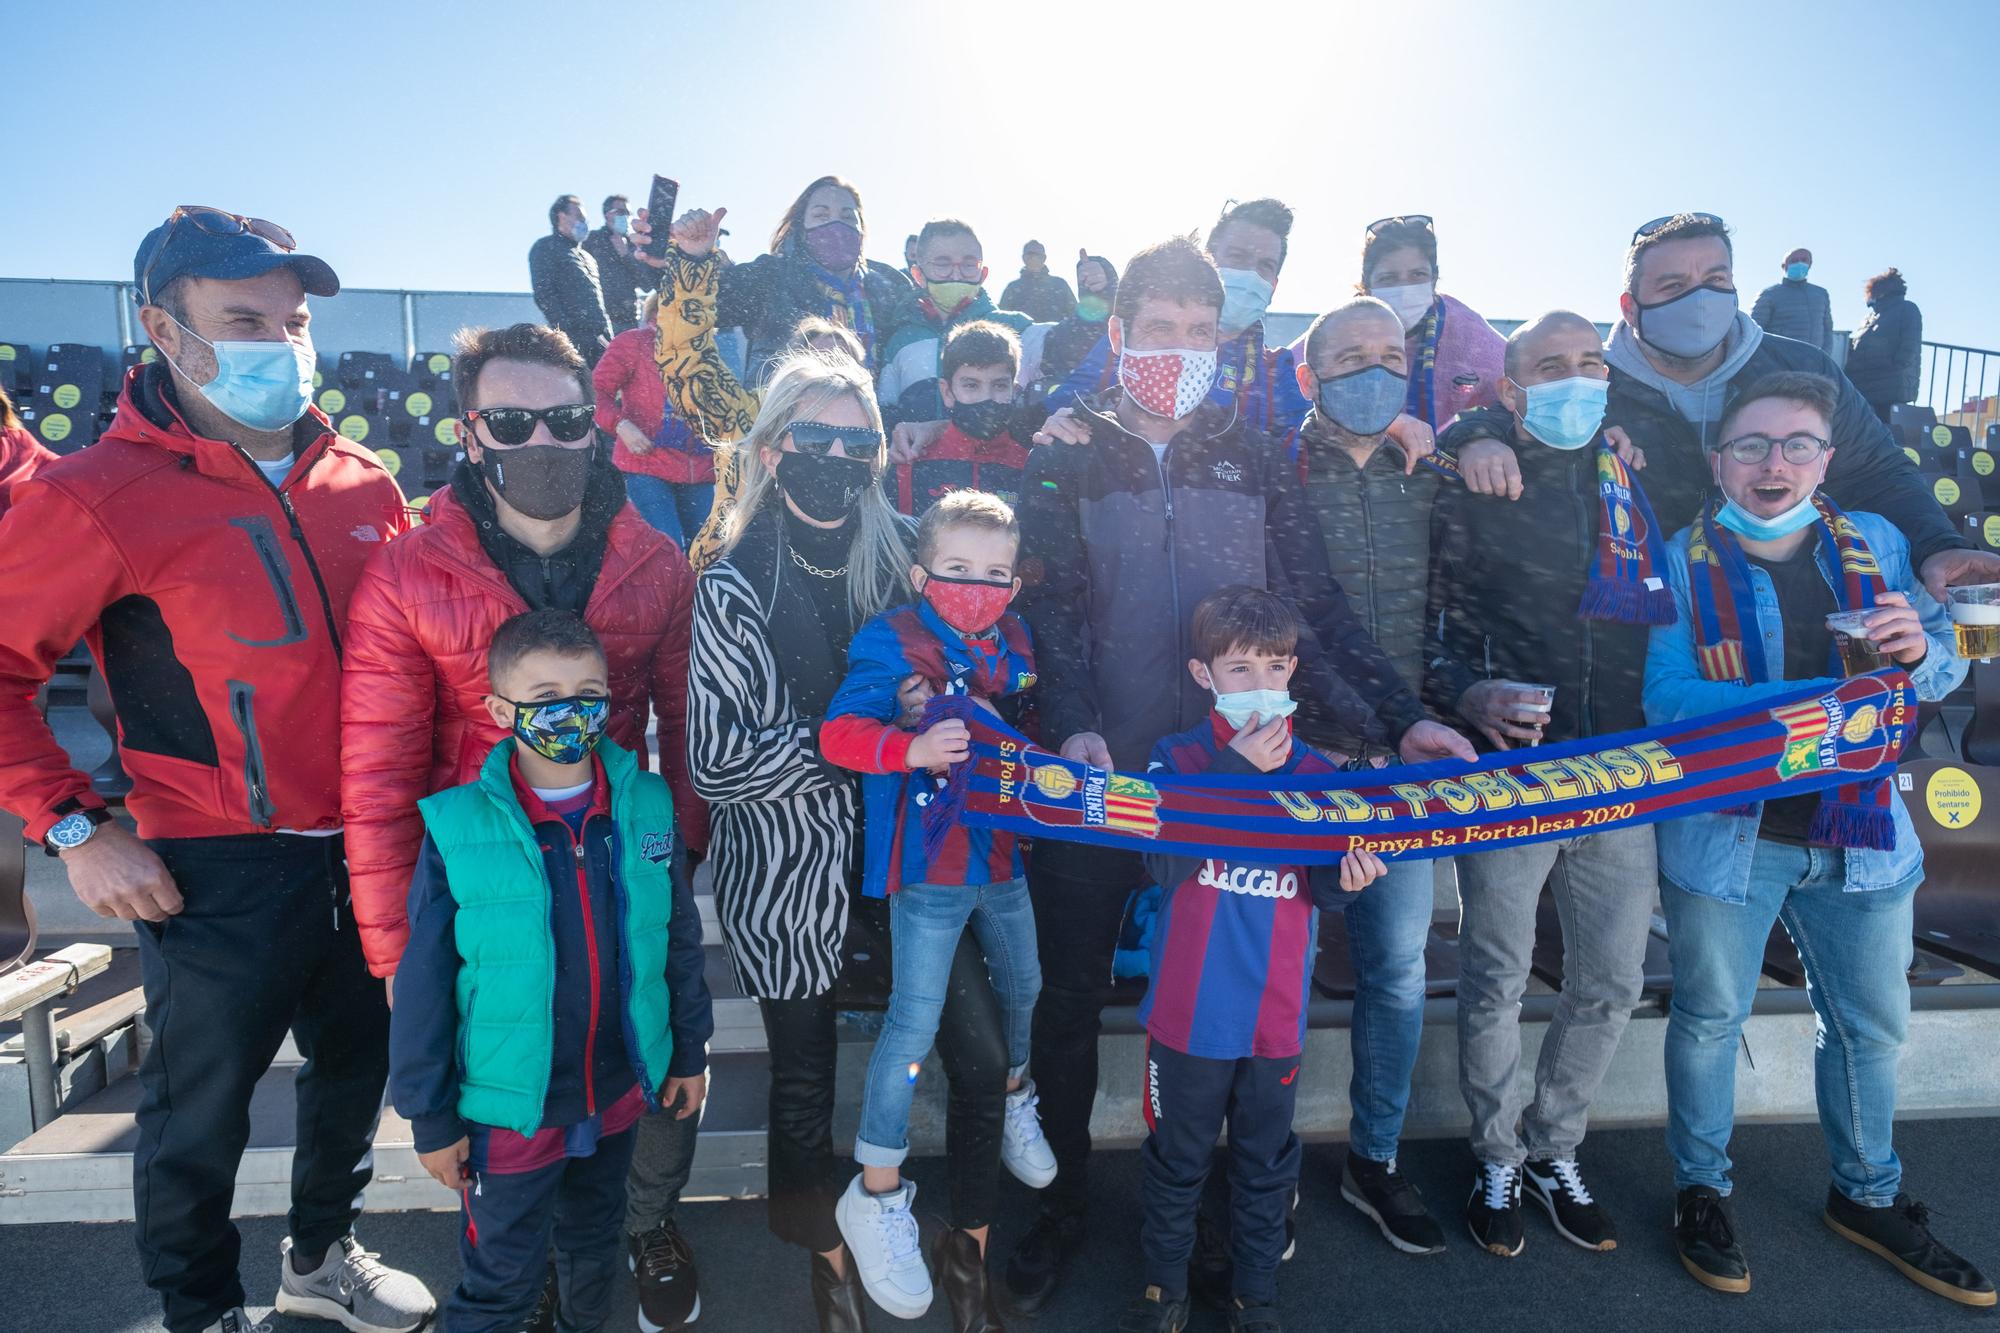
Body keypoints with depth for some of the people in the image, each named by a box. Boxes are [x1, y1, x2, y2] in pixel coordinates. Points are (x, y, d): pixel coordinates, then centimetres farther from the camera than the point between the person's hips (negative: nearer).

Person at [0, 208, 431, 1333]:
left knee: (358, 1068, 21)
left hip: (368, 851, 5)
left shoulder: (364, 484, 4)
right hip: (216, 873, -5)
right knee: (202, 1112, 13)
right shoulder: (103, 495, -11)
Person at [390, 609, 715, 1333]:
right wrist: (431, 1118, -6)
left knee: (595, 1244, 27)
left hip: (620, 1091, 4)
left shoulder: (645, 806, -9)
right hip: (510, 1110, -3)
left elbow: (681, 940, 1)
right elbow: (424, 988, -11)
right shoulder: (458, 829, -18)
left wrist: (690, 1052, 7)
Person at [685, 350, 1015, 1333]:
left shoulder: (893, 562, 2)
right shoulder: (734, 587, -11)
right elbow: (715, 763, -17)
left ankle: (969, 1246, 28)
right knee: (804, 1087, 12)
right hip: (785, 872, -3)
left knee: (984, 1060, 1)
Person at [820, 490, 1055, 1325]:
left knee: (1022, 988, 24)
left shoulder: (1013, 643, 3)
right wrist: (912, 748, -44)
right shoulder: (892, 643, -16)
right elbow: (838, 732, -29)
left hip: (1003, 855, 7)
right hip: (928, 866, -6)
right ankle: (876, 1197, 16)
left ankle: (1011, 1100, 55)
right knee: (914, 1024, -3)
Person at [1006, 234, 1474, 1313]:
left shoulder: (1253, 459, 10)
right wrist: (1073, 728, -25)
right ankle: (1062, 1202, 28)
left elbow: (1313, 605, 6)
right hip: (1099, 774, -1)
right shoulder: (1067, 461, 4)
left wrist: (1398, 716, -4)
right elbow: (1050, 608, -8)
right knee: (1070, 993, 7)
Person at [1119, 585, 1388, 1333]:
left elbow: (1326, 893, 1)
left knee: (1266, 1161, 18)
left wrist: (1348, 879, -23)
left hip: (1277, 1015, 2)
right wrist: (1236, 770, -27)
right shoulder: (1176, 758, -8)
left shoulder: (1315, 772, -1)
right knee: (1176, 1159, 16)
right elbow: (1164, 862, -23)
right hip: (1190, 1011, -2)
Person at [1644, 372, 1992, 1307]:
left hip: (1862, 833, 4)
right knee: (1710, 1018, 11)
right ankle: (1701, 1190, 32)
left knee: (1872, 1025, 18)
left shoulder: (1876, 545, 3)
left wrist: (1918, 649, -17)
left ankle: (1868, 1197, 42)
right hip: (1726, 833, -4)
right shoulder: (1682, 561, -8)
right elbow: (1665, 695, -19)